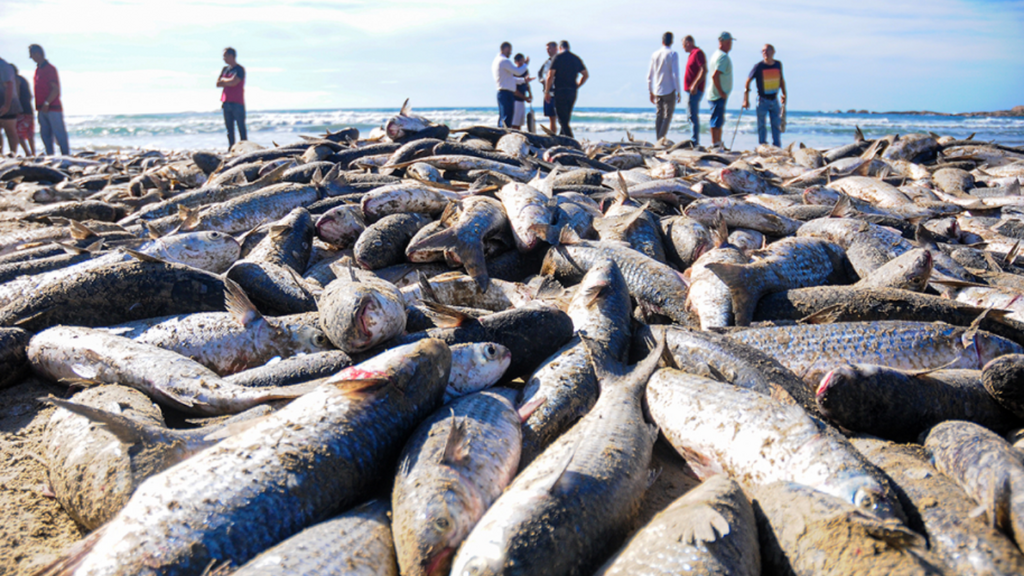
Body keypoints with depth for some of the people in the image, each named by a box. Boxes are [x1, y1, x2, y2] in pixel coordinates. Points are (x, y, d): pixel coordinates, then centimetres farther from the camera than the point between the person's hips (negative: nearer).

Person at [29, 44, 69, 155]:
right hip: (42, 109, 9)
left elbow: (56, 89, -15)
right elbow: (39, 89, 19)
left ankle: (66, 155, -4)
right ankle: (50, 156, 13)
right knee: (45, 134, 9)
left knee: (59, 133, -6)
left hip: (53, 108, -9)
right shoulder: (38, 69, 16)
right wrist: (39, 106, 13)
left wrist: (47, 103, -19)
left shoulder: (50, 69, -9)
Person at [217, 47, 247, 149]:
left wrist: (223, 80, 0)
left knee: (241, 127, -7)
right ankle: (231, 148, 10)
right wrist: (229, 82, -5)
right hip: (226, 102, 7)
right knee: (229, 128, 7)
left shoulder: (239, 69, -5)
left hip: (237, 103, -7)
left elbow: (233, 82, -17)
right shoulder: (225, 69, 16)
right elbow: (218, 84, 9)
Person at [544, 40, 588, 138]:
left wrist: (547, 91, -4)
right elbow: (586, 75, 13)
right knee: (566, 118, 15)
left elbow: (550, 76, -10)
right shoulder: (576, 58, 12)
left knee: (563, 120, -4)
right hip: (572, 92, 5)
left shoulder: (557, 57, -4)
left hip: (560, 91, -5)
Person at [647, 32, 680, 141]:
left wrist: (651, 91, 17)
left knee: (659, 114, 10)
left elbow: (649, 75, 9)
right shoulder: (673, 54, -7)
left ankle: (658, 140, 8)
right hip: (669, 90, -4)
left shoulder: (655, 54, 6)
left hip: (657, 91, 4)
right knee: (668, 115, 0)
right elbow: (675, 75, -12)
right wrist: (679, 92, -6)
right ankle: (662, 139, -10)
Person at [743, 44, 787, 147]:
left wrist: (783, 94, 13)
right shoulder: (758, 66, -12)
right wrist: (746, 100, -10)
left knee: (777, 125, 6)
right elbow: (748, 82, -7)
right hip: (762, 100, -4)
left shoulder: (778, 65, 0)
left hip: (775, 100, 4)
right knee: (761, 126, 2)